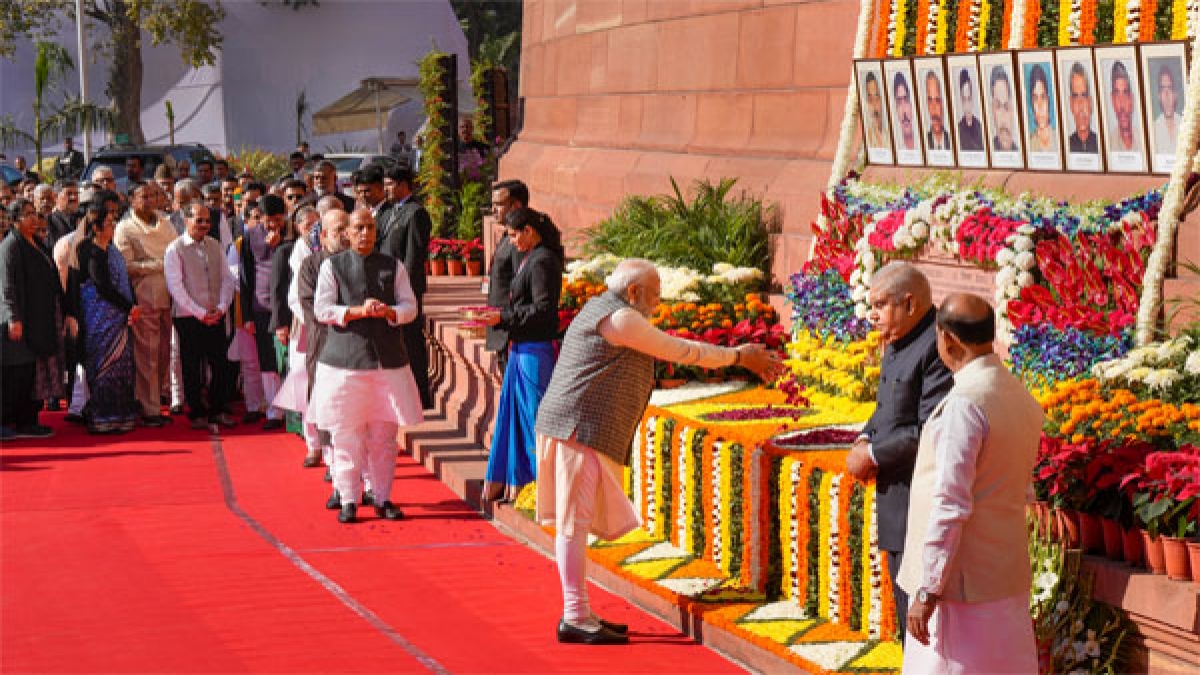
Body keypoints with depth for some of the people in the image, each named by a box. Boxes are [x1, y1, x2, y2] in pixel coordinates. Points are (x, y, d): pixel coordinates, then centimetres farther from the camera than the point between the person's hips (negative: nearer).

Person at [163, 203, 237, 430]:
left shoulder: (215, 246, 9)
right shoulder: (175, 249, -6)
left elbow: (227, 279, 10)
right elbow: (175, 286, -11)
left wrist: (222, 308, -4)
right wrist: (200, 313, -13)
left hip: (216, 317, 4)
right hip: (188, 318, -4)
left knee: (221, 365, 5)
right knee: (192, 368, 3)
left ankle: (217, 411, 18)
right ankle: (197, 413, 12)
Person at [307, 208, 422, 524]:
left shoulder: (393, 266, 12)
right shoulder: (332, 265, 6)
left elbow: (410, 306, 7)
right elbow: (322, 309, -2)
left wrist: (388, 311, -14)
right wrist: (357, 311, -16)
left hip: (388, 359, 2)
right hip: (345, 359, -2)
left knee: (384, 433, 5)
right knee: (346, 433, -2)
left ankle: (383, 498, 15)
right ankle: (348, 500, 6)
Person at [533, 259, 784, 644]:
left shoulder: (605, 312, 21)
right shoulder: (619, 317, -12)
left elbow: (669, 348, 26)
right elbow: (678, 351, -8)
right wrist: (737, 357, 1)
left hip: (579, 430, 11)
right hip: (581, 429, -11)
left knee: (576, 521, 12)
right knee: (574, 521, -9)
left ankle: (577, 612, 17)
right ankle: (575, 619, -8)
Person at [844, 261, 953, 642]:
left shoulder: (939, 348, -20)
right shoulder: (897, 344, 12)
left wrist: (874, 454, -17)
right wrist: (866, 439, 1)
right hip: (897, 500, 10)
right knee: (906, 602, 18)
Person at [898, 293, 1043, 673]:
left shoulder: (964, 403, -19)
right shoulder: (1022, 398, 8)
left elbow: (950, 503, -22)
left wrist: (928, 590, -18)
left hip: (962, 579, -8)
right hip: (1007, 576, 9)